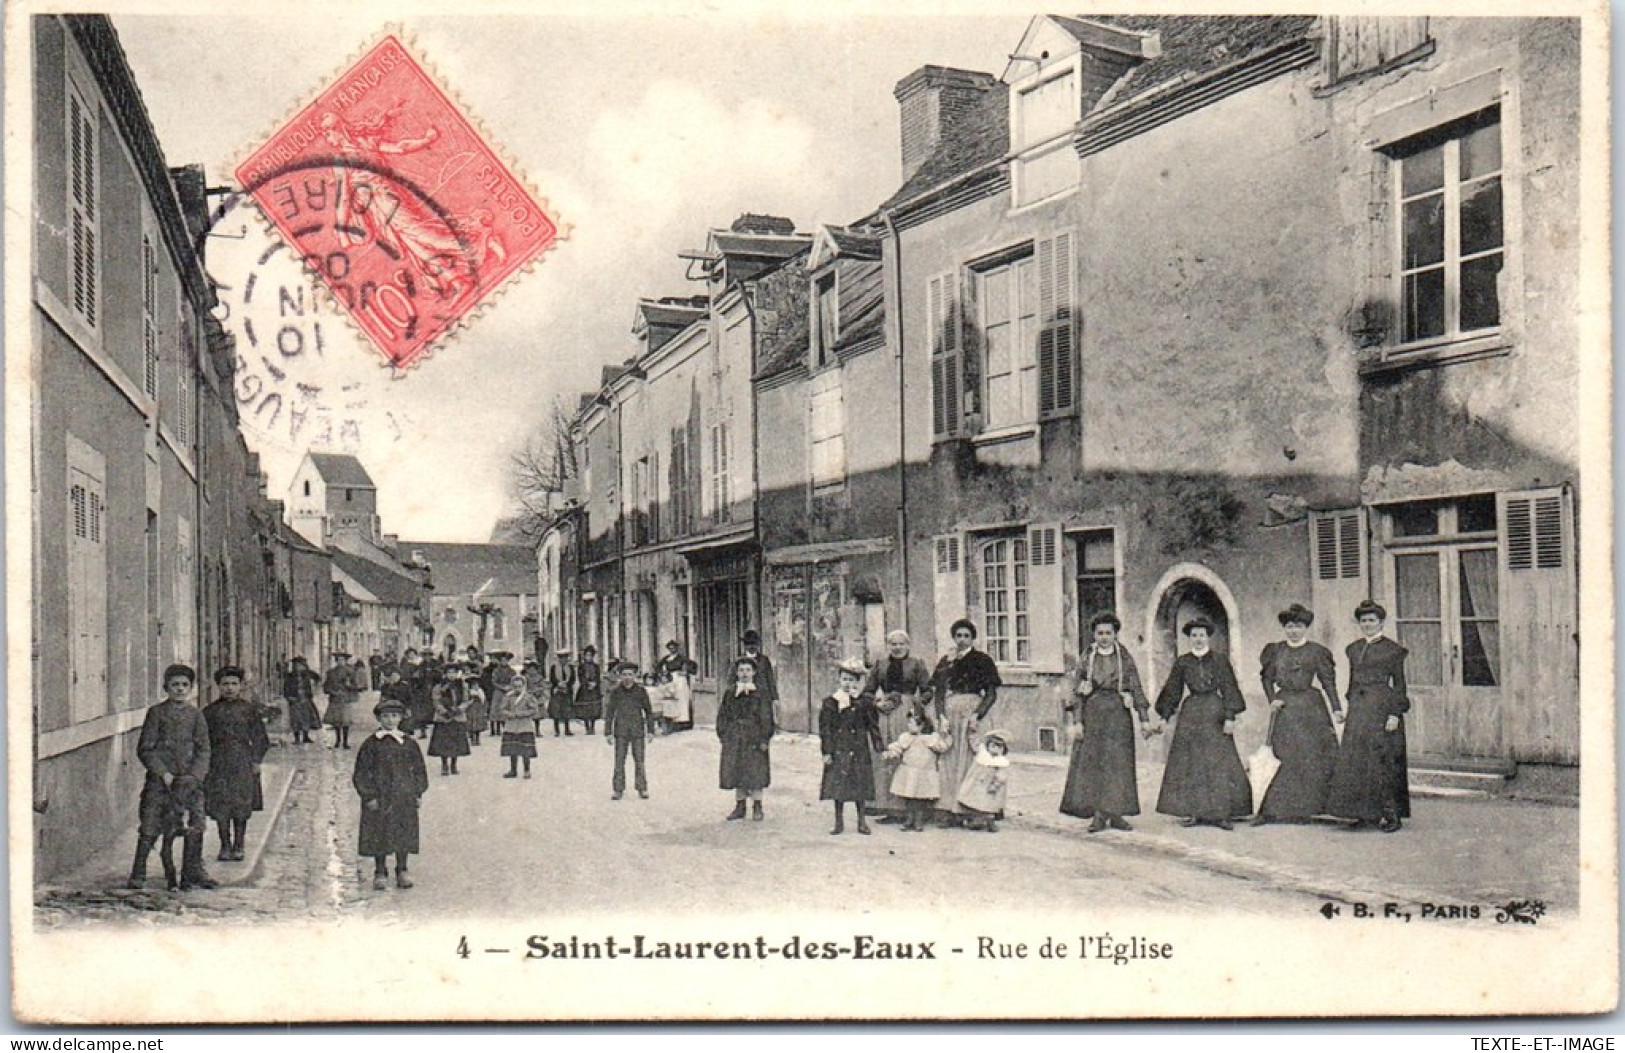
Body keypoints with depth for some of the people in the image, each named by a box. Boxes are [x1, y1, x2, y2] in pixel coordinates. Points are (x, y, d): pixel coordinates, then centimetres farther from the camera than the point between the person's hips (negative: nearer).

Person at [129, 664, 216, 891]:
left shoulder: (195, 715, 8)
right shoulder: (157, 713, 1)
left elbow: (203, 750, 6)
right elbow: (145, 749, -1)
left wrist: (194, 776, -8)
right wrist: (164, 773, -11)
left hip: (189, 779, 2)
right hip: (159, 779, -2)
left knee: (195, 827, 0)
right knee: (149, 827, -5)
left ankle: (193, 872, 10)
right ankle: (138, 874, 6)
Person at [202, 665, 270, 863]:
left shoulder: (249, 709, 3)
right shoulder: (210, 711, 5)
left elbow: (259, 737, 5)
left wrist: (256, 761, -1)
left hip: (243, 762, -1)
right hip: (218, 762, 1)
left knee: (241, 807, 1)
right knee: (220, 806, 1)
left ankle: (238, 846, 12)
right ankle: (225, 846, 11)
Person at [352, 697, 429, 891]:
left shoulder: (409, 743, 5)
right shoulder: (371, 744, -2)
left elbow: (419, 769, 11)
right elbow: (362, 773, -2)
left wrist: (418, 793, 4)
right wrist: (368, 796, -9)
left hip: (404, 799, 2)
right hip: (379, 798, -2)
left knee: (404, 835, 5)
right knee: (379, 836, 2)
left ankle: (402, 871, 17)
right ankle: (380, 873, 14)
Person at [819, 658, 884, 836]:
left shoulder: (863, 703, 1)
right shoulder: (830, 702, 0)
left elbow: (873, 726, 5)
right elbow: (825, 728, -1)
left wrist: (880, 747, 1)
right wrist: (826, 751, -6)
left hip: (859, 751, 0)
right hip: (838, 750, 0)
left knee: (860, 786, 5)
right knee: (837, 786, 1)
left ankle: (861, 820, 16)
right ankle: (839, 822, 11)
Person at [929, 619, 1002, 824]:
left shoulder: (981, 660, 3)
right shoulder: (946, 661, 13)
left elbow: (991, 694, -1)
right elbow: (938, 692, 11)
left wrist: (977, 716, -11)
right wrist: (941, 717, -4)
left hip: (971, 708, -3)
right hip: (949, 711, 3)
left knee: (968, 757, -6)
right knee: (949, 759, 0)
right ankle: (949, 809, 2)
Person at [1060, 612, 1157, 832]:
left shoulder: (1125, 659, 6)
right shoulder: (1086, 659, 6)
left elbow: (1137, 689, 5)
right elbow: (1078, 692, 3)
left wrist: (1144, 719, -2)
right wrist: (1077, 721, -5)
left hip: (1118, 713, 0)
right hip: (1092, 714, 0)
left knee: (1118, 762, -1)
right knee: (1091, 762, -4)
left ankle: (1115, 813, 5)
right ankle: (1098, 815, -1)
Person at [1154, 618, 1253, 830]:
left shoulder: (1220, 661, 2)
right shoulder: (1181, 662, 6)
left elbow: (1229, 690, 0)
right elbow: (1172, 691, 11)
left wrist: (1230, 717, -8)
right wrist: (1165, 716, 7)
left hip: (1215, 712, -2)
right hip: (1190, 714, 2)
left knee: (1220, 761, -5)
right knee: (1188, 762, 0)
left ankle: (1221, 813, -2)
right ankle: (1191, 811, 5)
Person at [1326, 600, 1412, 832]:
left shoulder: (1392, 650, 0)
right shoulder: (1354, 649, 15)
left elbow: (1399, 684, -2)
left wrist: (1395, 713, -10)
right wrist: (1351, 707, 15)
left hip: (1381, 708, -5)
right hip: (1358, 709, 5)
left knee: (1382, 761, -6)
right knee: (1355, 760, 0)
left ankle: (1391, 815, 0)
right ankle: (1364, 812, 7)